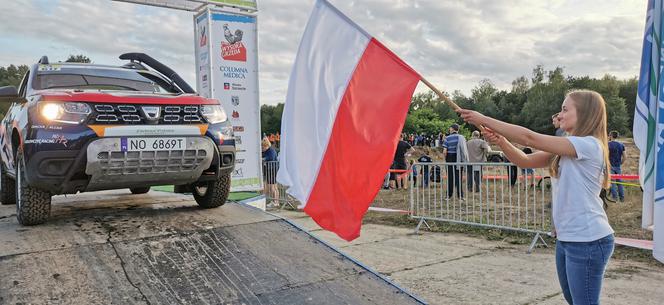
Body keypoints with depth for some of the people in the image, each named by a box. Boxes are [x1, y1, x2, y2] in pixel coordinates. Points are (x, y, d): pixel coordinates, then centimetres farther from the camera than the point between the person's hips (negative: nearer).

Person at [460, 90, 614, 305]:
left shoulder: (589, 145, -17)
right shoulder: (565, 148, 12)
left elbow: (529, 138, -22)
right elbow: (526, 161, 7)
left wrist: (484, 120, -19)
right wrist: (500, 140, -12)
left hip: (588, 241, -9)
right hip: (566, 238, 9)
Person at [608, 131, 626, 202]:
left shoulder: (608, 144, -9)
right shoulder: (621, 145, 7)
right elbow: (624, 157, 5)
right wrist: (620, 164, 15)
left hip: (611, 166, -5)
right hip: (618, 166, 5)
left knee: (612, 181, 0)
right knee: (619, 182, 12)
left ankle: (614, 197, 0)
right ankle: (622, 197, 15)